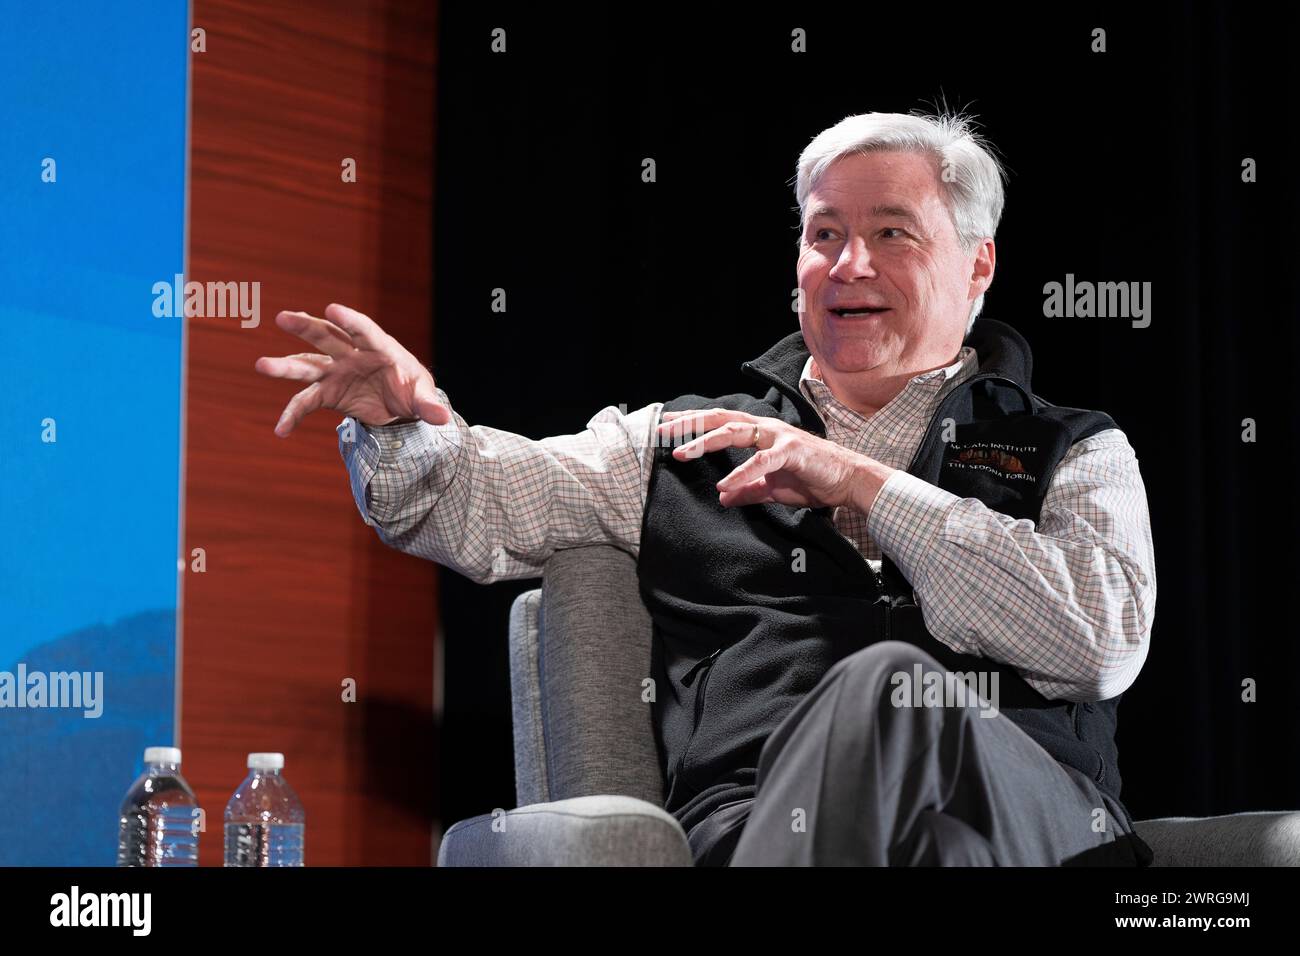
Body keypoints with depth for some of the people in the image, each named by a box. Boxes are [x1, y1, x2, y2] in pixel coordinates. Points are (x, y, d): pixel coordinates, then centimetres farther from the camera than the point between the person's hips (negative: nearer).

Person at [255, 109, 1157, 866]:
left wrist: (864, 485, 1)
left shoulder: (1074, 455, 21)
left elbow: (1104, 637, 1)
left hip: (1030, 818, 0)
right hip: (756, 821, 1)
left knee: (886, 688, -36)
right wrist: (403, 420, -4)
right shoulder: (690, 442, 27)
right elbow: (479, 504, 21)